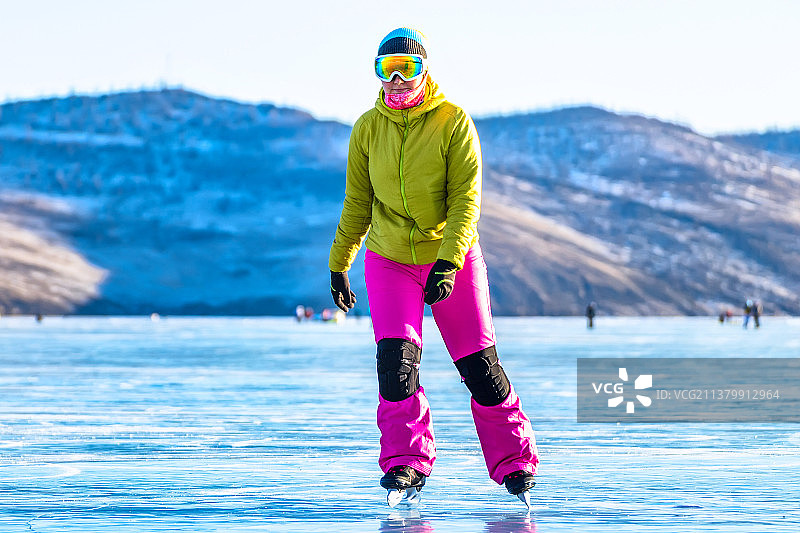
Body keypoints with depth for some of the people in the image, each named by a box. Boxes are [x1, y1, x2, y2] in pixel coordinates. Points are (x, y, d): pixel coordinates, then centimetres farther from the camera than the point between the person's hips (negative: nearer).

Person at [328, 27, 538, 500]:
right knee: (396, 358, -14)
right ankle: (407, 461, -3)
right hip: (389, 260, 2)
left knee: (479, 364, 0)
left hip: (452, 255, -2)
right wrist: (339, 265, 11)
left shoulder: (453, 121, -10)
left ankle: (514, 460, 15)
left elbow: (466, 199, -13)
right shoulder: (368, 128, 0)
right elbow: (357, 203, 10)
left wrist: (448, 262, -24)